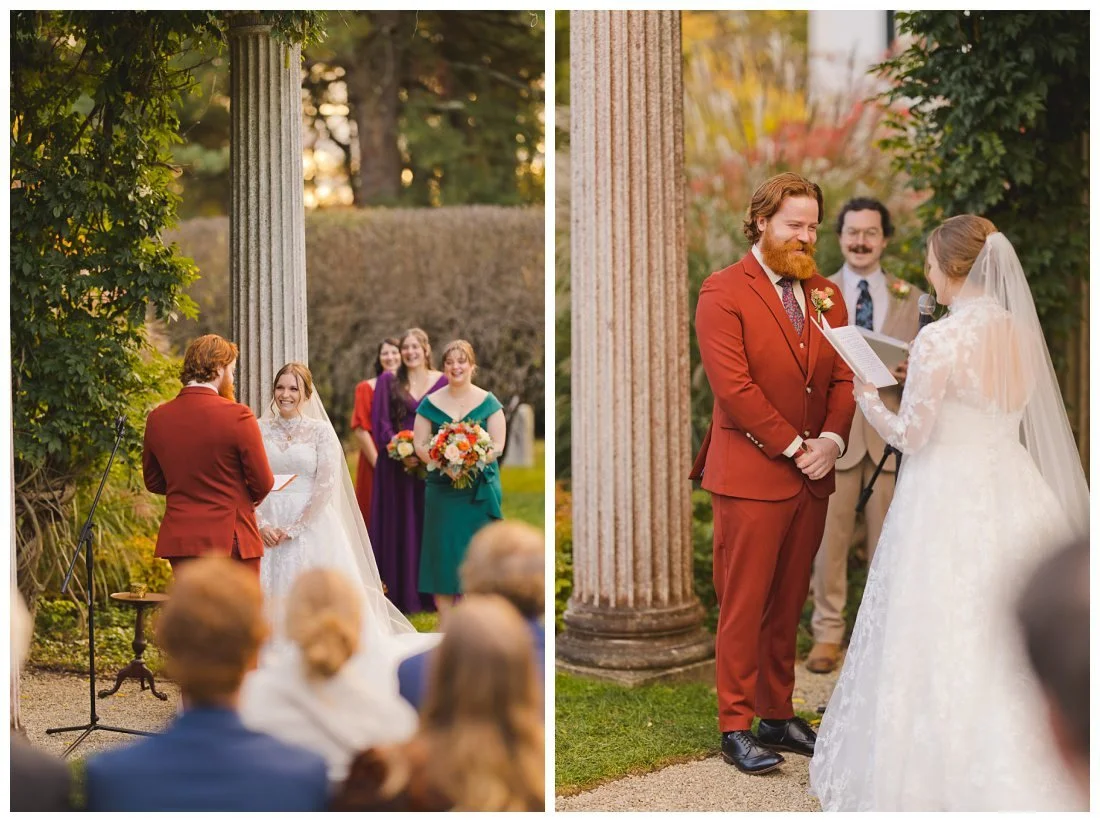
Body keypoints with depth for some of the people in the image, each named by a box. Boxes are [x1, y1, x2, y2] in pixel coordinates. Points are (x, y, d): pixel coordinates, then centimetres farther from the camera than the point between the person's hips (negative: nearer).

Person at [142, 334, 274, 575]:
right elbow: (263, 484, -7)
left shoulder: (157, 418, 2)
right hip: (231, 539, -5)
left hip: (179, 539, 5)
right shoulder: (237, 416, -13)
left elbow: (153, 482, 13)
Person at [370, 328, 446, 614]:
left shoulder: (442, 382, 7)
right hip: (396, 466, -1)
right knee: (399, 528, 1)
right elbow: (380, 422, -2)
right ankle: (402, 595, 7)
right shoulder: (388, 381, 5)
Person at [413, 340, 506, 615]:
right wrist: (444, 465, -17)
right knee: (442, 553, 0)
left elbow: (498, 445, -2)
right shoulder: (430, 403, 5)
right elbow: (420, 445, 2)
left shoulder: (488, 402, 3)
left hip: (479, 489, -1)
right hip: (442, 489, 1)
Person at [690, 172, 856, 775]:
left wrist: (831, 439, -8)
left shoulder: (824, 294, 13)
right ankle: (735, 727, 7)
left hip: (811, 477, 6)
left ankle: (778, 715, 22)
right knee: (744, 607, -1)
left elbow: (843, 377, 10)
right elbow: (733, 387, -15)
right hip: (751, 475, -6)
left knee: (788, 605, 12)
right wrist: (794, 446, -13)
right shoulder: (724, 292, -7)